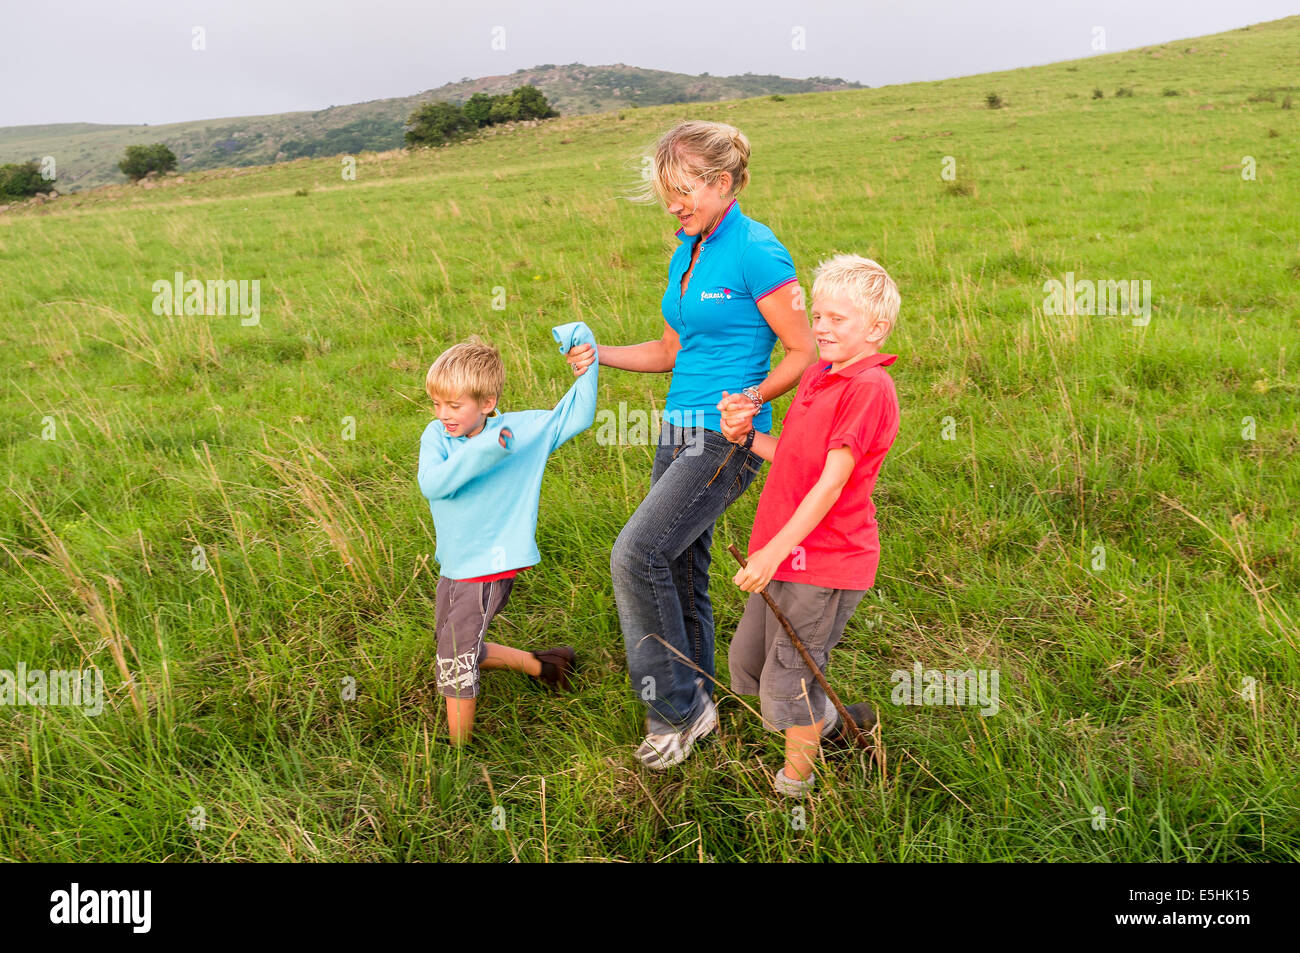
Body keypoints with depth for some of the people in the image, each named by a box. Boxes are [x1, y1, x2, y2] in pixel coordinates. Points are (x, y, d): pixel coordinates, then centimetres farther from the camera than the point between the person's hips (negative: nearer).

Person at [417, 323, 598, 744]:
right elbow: (431, 484, -24)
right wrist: (481, 452, -37)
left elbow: (577, 417, -8)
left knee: (455, 662, -6)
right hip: (452, 567, 6)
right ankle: (540, 665, 38)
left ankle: (459, 751, 14)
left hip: (490, 567, -6)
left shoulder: (522, 430, -11)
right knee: (458, 651, 21)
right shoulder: (437, 435, -7)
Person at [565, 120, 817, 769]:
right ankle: (692, 707, 27)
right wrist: (600, 355, 6)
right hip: (679, 431, 8)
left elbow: (805, 352, -10)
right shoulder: (686, 250, 13)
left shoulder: (756, 252, -12)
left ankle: (680, 705, -2)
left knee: (637, 552, -19)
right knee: (680, 568, 11)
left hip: (727, 436, -8)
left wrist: (754, 397, -24)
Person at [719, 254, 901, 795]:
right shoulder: (817, 375, 11)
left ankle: (795, 783, 26)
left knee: (786, 684, 2)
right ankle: (834, 722, 43)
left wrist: (774, 551, -23)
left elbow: (830, 484, -22)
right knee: (746, 663, 21)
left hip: (826, 563, -10)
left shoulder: (869, 388, -18)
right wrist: (746, 435, -1)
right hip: (785, 557, 10)